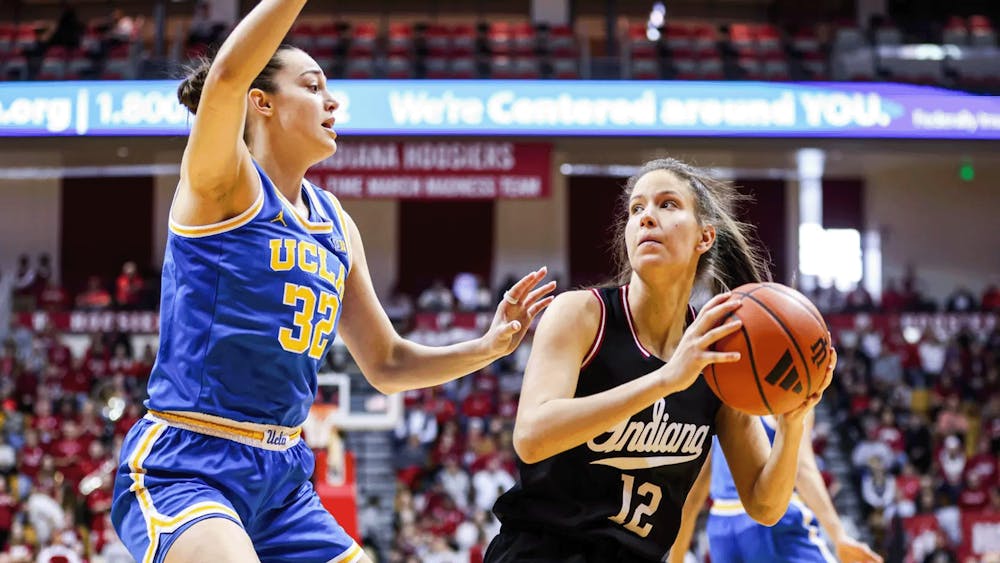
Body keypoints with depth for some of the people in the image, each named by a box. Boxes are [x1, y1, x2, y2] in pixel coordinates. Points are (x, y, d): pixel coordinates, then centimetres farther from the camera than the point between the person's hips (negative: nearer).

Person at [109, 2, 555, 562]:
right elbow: (228, 76, -27)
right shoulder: (220, 182, -5)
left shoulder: (335, 224, 15)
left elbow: (386, 364, 20)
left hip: (284, 477, 8)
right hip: (183, 467, -8)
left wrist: (489, 346, 5)